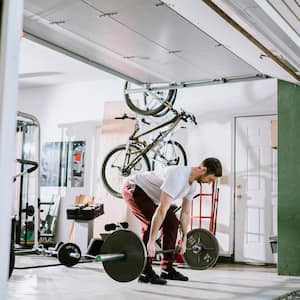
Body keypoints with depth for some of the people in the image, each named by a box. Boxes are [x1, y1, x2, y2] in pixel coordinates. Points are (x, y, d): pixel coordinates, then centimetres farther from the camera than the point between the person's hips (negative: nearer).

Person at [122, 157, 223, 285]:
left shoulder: (193, 185, -6)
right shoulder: (177, 177, -36)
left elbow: (186, 213, 5)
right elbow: (162, 210, -40)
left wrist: (184, 240, 7)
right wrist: (151, 242, -41)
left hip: (149, 193, 10)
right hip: (133, 189, -10)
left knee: (172, 222, 1)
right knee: (151, 223, -25)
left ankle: (167, 269, 7)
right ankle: (145, 272, -17)